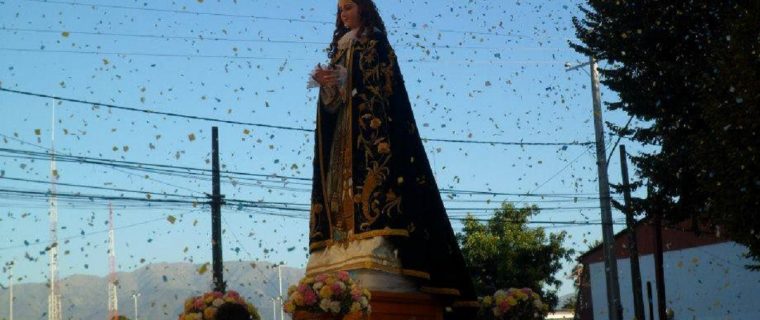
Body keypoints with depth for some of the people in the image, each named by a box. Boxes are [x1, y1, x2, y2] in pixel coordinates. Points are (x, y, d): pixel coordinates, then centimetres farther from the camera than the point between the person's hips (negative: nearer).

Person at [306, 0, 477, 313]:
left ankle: (379, 279, -26)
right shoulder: (340, 50, 24)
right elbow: (332, 100, 18)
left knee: (371, 176, -19)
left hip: (371, 127, -7)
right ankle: (345, 270, -11)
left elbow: (385, 85, -8)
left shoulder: (377, 43, 5)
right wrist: (326, 83, -4)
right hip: (343, 132, 7)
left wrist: (344, 80, -15)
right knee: (343, 183, -5)